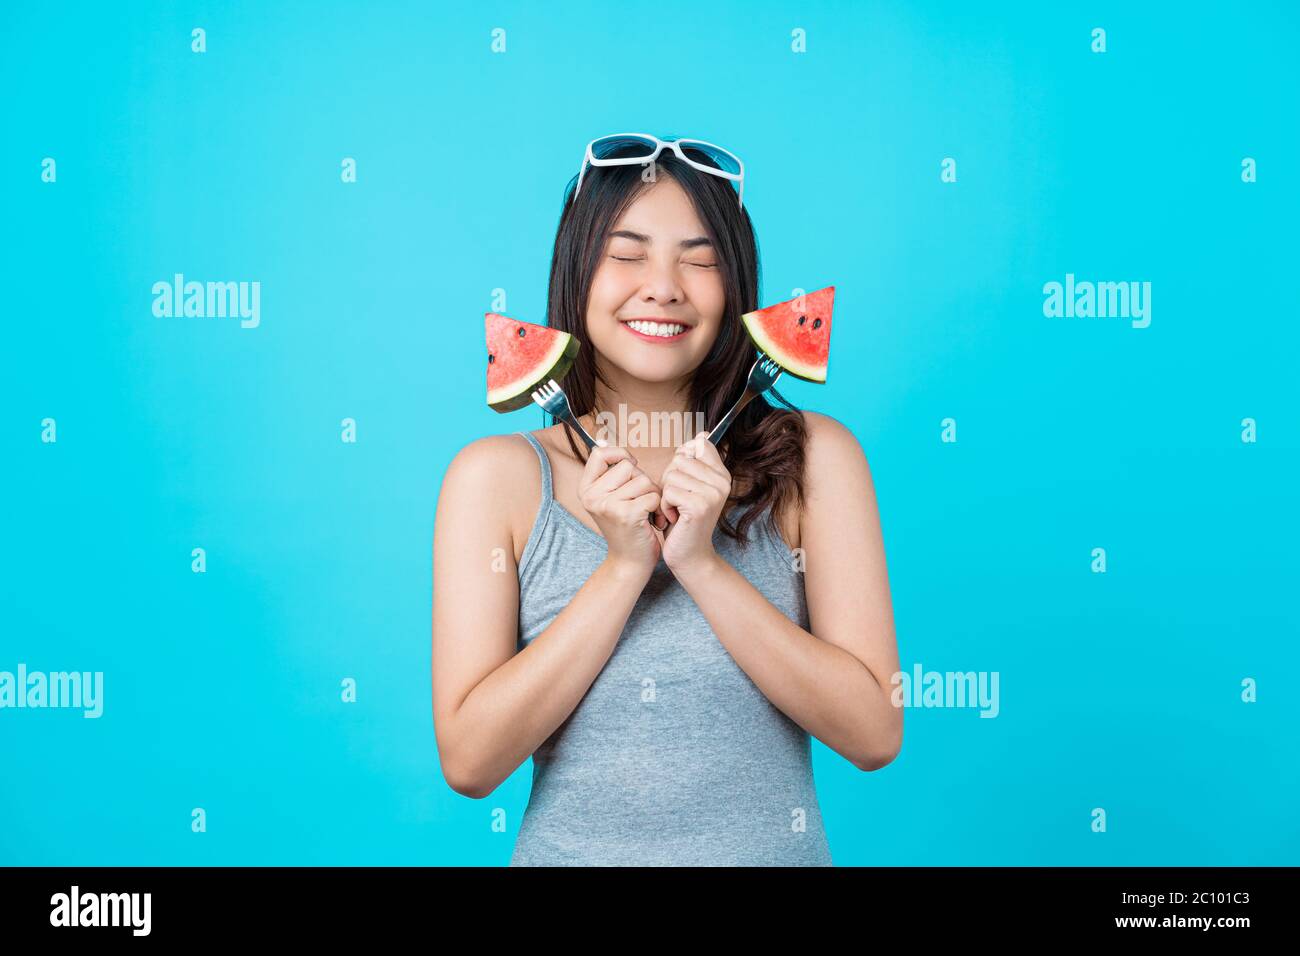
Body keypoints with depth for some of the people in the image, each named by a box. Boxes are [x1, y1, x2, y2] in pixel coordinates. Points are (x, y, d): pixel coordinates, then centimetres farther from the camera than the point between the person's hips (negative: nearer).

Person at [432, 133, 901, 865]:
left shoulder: (812, 456, -9)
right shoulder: (497, 475, -9)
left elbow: (875, 735, -13)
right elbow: (469, 762, -13)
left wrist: (701, 563, -22)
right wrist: (623, 566, -21)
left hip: (776, 849, 0)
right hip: (568, 850, 0)